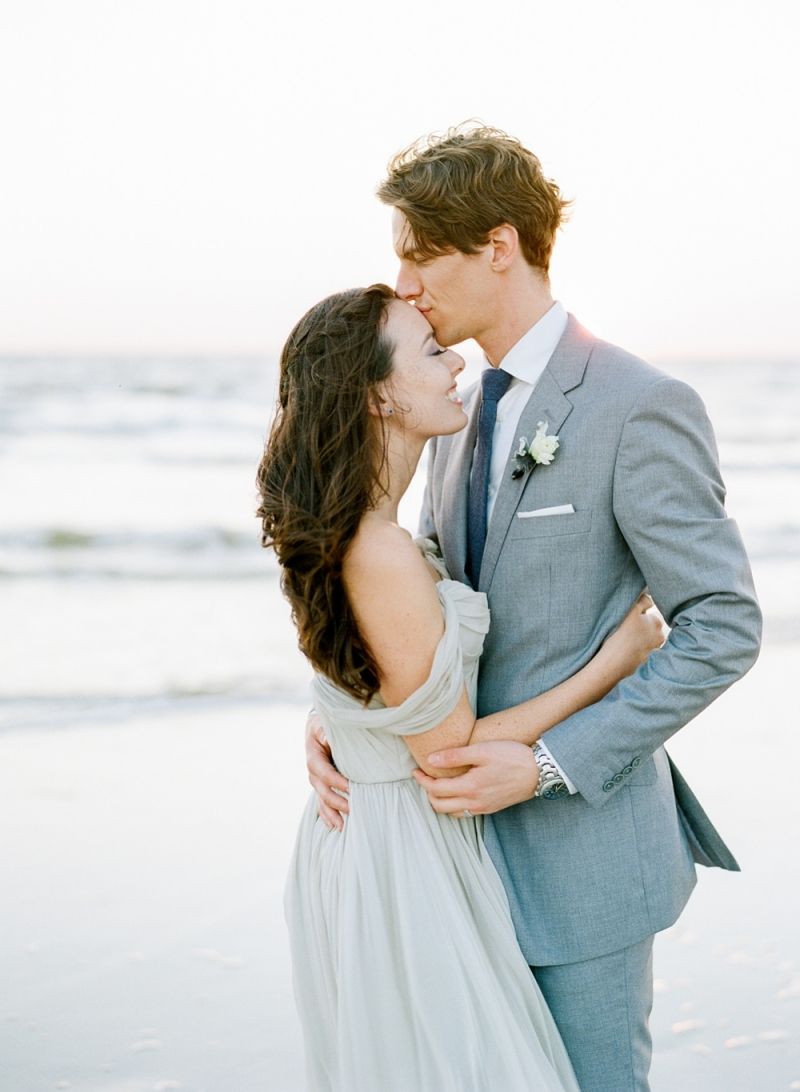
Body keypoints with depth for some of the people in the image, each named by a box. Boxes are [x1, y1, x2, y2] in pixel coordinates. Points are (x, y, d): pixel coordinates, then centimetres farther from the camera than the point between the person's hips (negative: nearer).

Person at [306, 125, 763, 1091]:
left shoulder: (638, 408, -16)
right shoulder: (460, 416, 9)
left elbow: (723, 628, -17)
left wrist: (549, 763, -21)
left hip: (581, 841, -7)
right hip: (477, 827, 7)